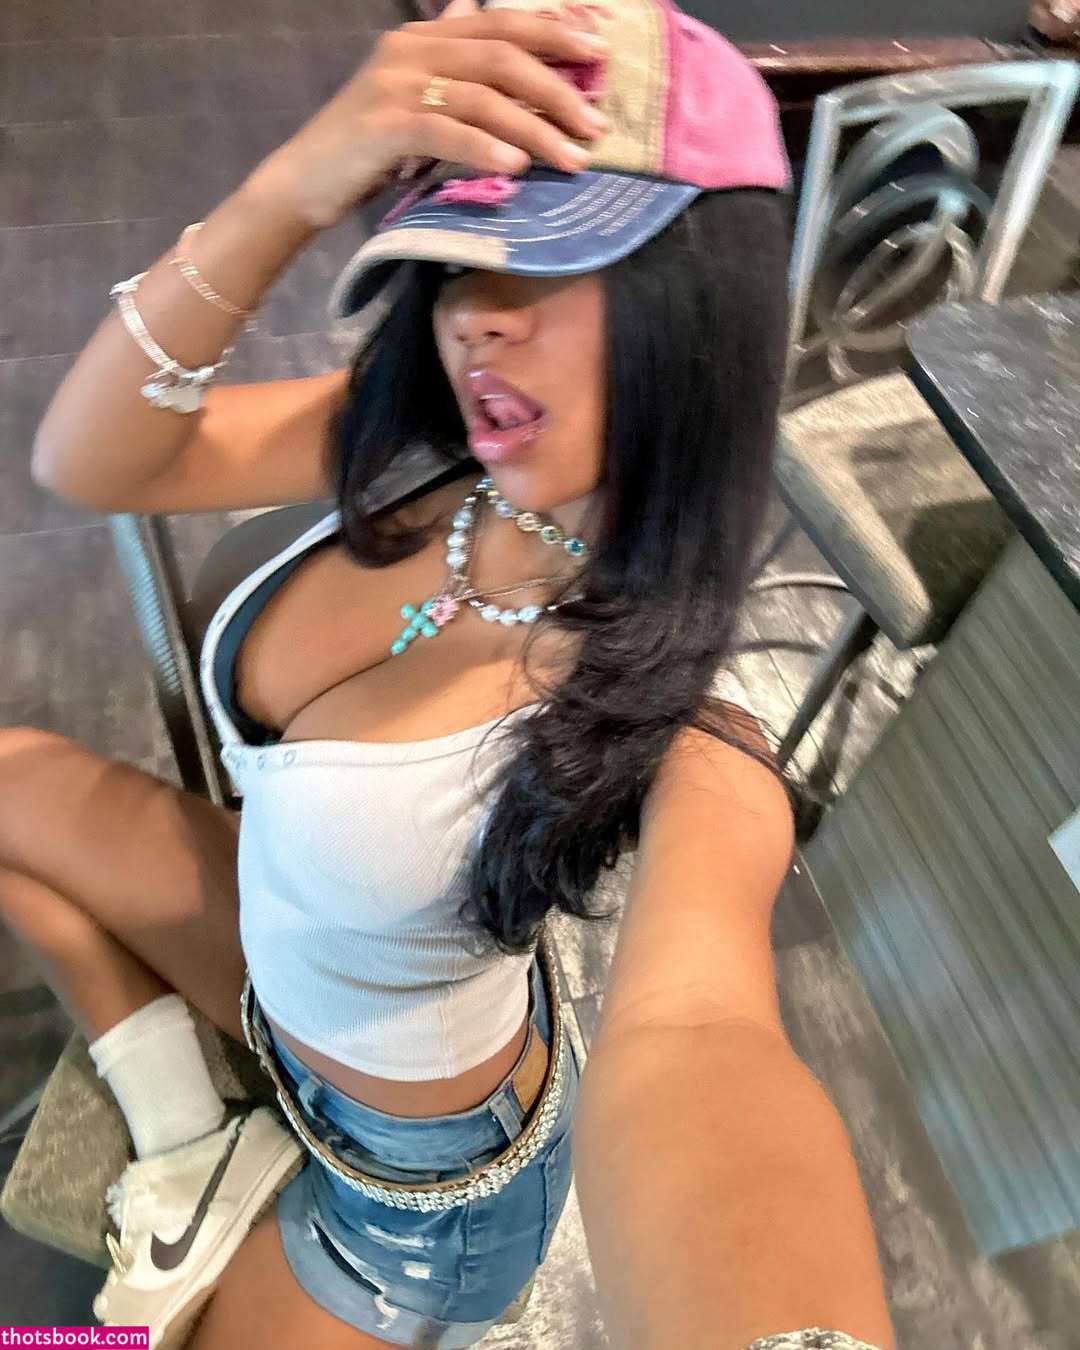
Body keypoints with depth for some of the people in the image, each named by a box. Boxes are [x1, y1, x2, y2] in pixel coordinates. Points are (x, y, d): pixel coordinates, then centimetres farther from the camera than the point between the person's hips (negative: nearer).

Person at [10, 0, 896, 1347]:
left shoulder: (678, 742, -35)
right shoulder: (411, 452, -19)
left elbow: (688, 1039, -51)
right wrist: (289, 186, -38)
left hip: (414, 1177, -4)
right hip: (278, 967, 5)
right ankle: (188, 1141, 14)